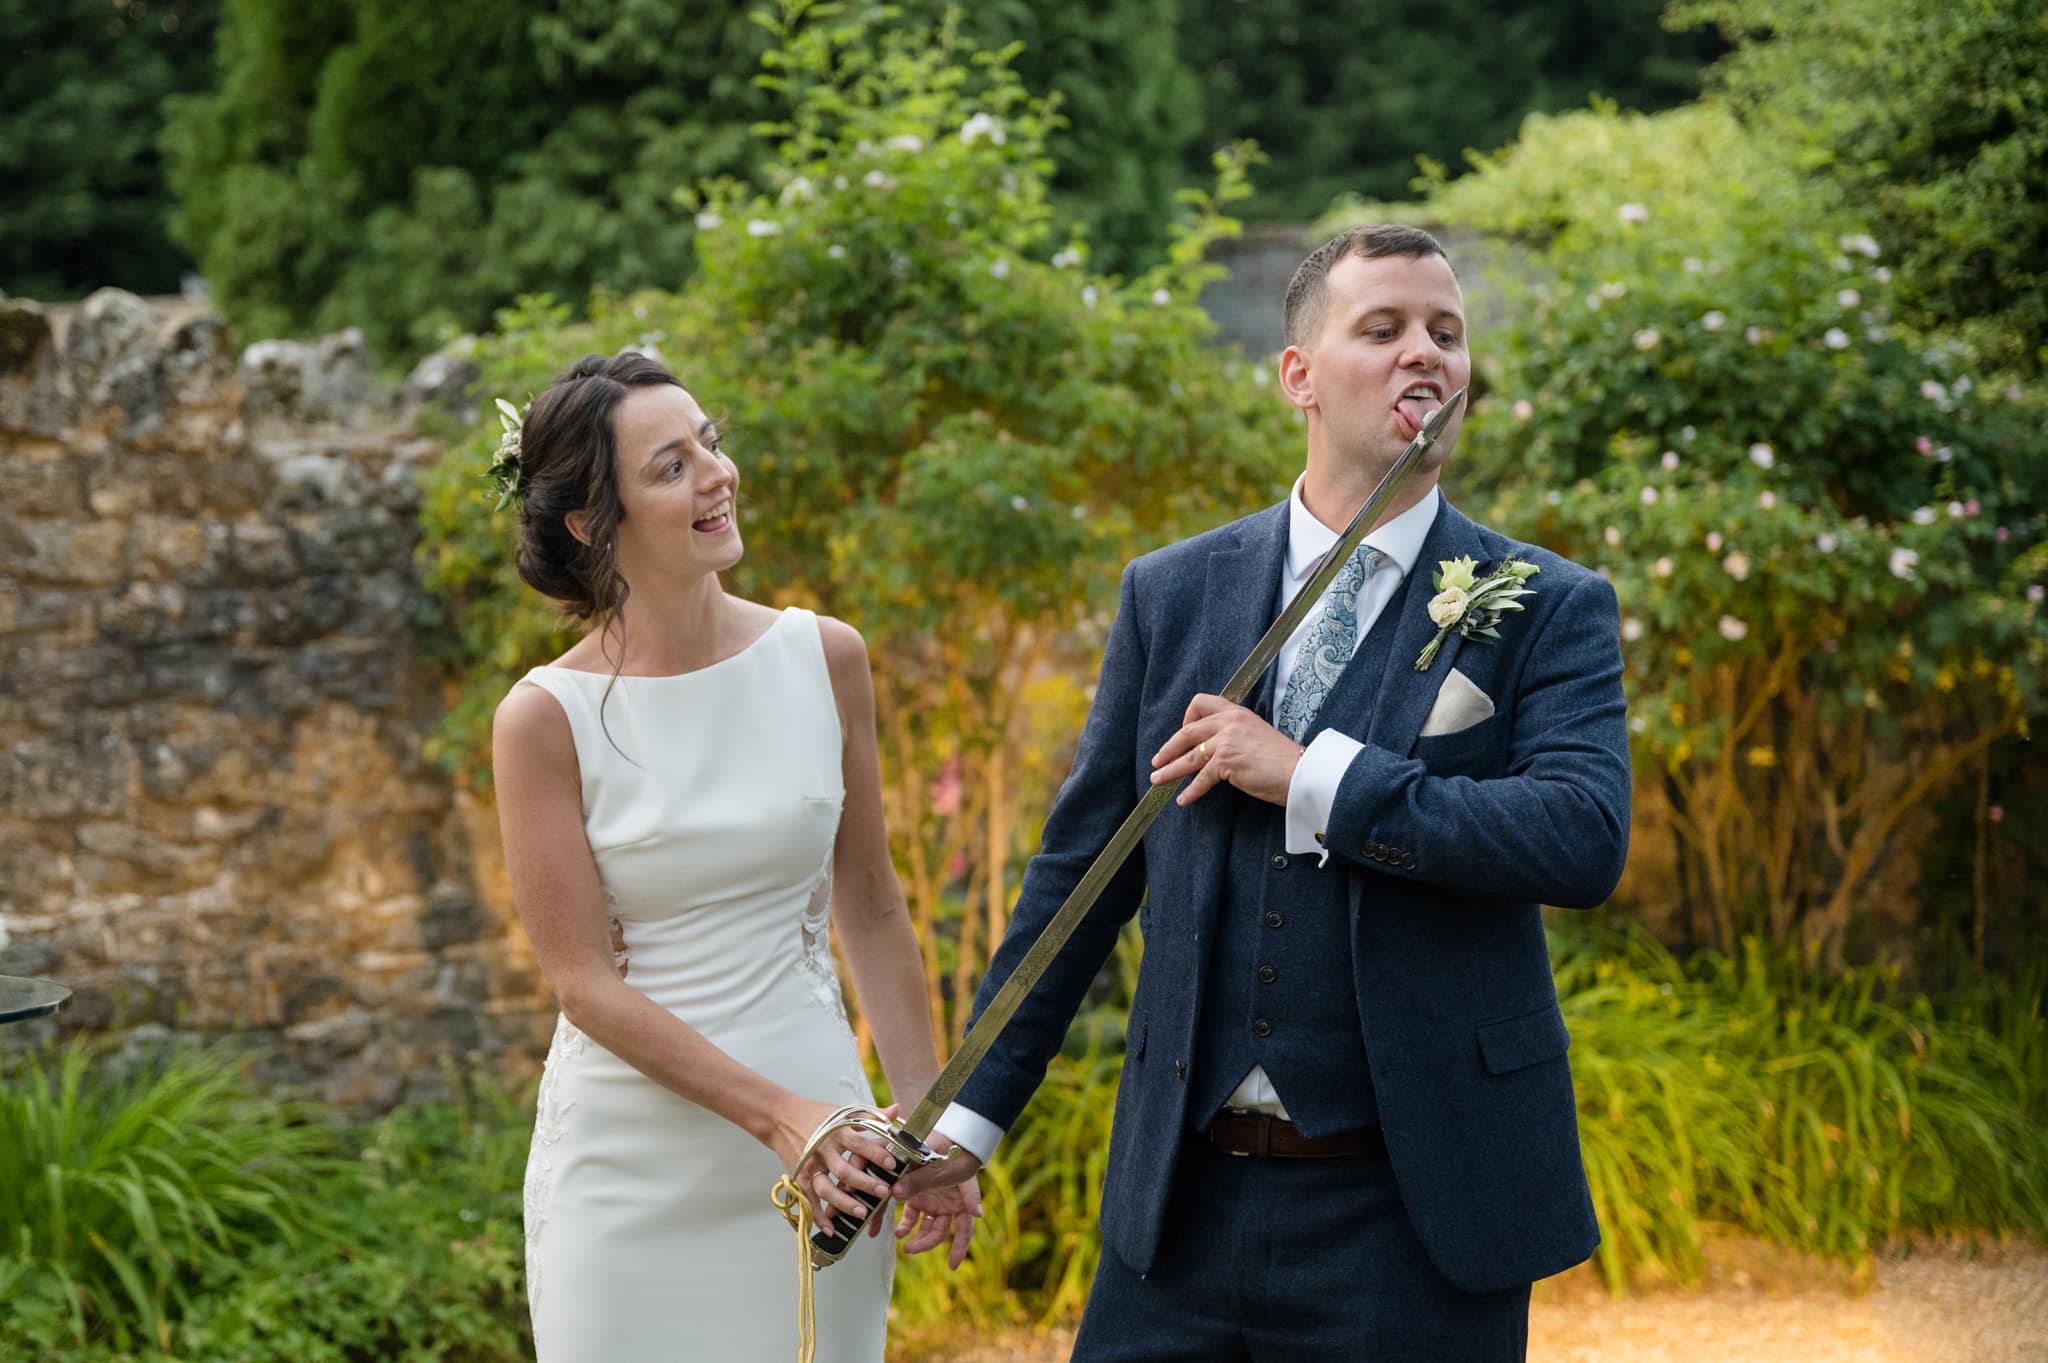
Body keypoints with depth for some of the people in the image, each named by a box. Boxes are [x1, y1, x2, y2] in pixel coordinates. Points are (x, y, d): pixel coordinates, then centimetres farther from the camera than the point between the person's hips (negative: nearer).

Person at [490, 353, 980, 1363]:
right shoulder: (546, 719, -9)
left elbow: (869, 904, 8)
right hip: (634, 1159, -2)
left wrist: (927, 1122, 6)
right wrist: (776, 1115, -16)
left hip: (818, 1144, 3)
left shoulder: (824, 660, 1)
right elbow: (584, 978, -9)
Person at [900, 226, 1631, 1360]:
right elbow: (1079, 864, 11)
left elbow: (1586, 839, -19)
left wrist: (1309, 775, -18)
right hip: (1184, 1202, 3)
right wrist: (972, 1112, 11)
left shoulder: (1550, 609, -2)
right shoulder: (1172, 594, 7)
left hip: (1418, 1219, -2)